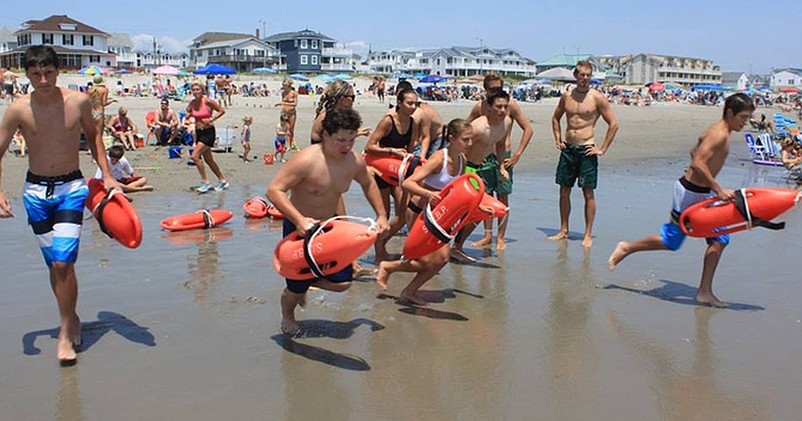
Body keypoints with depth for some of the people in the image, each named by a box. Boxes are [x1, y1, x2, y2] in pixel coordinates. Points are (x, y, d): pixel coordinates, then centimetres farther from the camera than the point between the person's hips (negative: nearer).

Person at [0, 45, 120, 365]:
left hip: (71, 188, -1)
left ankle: (66, 333, 3)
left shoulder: (79, 102, -6)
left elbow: (92, 134, 13)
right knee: (54, 264, 8)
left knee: (63, 262, -12)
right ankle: (71, 319, 30)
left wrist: (106, 175, 8)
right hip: (36, 191, 1)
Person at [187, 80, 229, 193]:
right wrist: (188, 114, 2)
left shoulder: (207, 101, -13)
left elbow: (222, 111, -9)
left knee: (195, 156, -17)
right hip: (198, 132, 8)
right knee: (208, 160, 13)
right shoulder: (192, 103, 5)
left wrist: (211, 119, -17)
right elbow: (188, 111, 24)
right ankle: (222, 181, 26)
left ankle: (205, 182, -8)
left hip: (208, 132, -7)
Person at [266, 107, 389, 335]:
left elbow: (368, 183, 12)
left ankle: (301, 284, 35)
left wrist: (381, 215, 6)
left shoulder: (355, 161, -10)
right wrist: (299, 220, -39)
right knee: (297, 286, 5)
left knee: (342, 282, 4)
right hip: (300, 227, -5)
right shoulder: (307, 160, -29)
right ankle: (287, 316, 42)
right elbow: (274, 190, -30)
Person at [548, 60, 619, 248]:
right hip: (568, 148, 5)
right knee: (564, 190, 9)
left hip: (586, 150, -5)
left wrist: (603, 149, -7)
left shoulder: (597, 97, -6)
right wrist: (558, 140, 12)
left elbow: (613, 124, -5)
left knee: (588, 193, -1)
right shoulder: (567, 96, 7)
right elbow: (556, 118, 23)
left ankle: (588, 234, 6)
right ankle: (563, 230, 20)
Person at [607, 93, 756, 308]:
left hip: (703, 193, 10)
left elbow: (695, 153, 23)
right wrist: (718, 189, -28)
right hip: (690, 192, -10)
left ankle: (705, 292, 10)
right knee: (671, 240, 0)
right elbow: (697, 163, -31)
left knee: (720, 239, 5)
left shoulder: (720, 132, 10)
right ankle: (626, 248, 20)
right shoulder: (719, 134, -20)